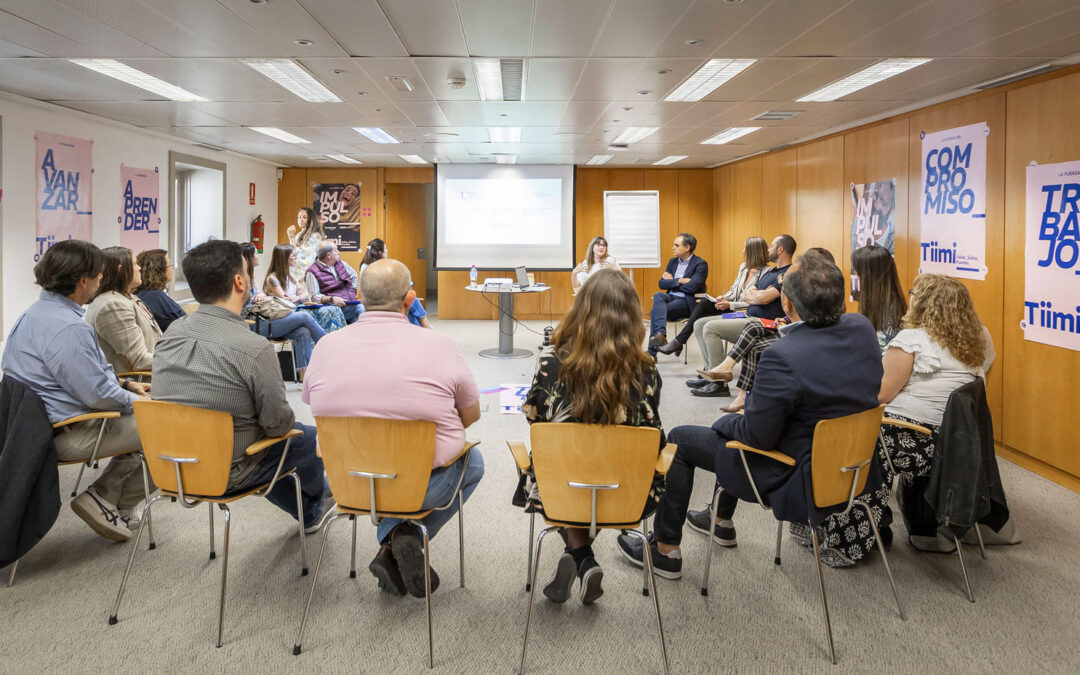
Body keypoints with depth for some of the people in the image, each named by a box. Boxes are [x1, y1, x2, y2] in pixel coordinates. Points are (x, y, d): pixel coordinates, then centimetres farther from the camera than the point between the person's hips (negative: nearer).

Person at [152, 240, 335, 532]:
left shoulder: (171, 333, -6)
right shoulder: (255, 348, -27)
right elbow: (278, 424, -18)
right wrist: (291, 422, 7)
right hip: (224, 475, -6)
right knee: (309, 437, 17)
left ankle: (311, 513, 47)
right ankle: (317, 496, 47)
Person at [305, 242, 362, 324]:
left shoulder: (340, 263, 18)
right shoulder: (312, 272, -1)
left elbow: (354, 275, 36)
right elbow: (314, 296, -8)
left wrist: (353, 292, 23)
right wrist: (331, 299, -23)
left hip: (351, 304, 6)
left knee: (361, 308, -27)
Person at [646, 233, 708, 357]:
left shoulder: (700, 264, -4)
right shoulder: (672, 261, 18)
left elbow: (692, 287, -17)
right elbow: (662, 284, 8)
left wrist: (672, 281, -2)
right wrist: (678, 281, -8)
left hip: (687, 302, -6)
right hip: (671, 297, 6)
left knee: (655, 311, -28)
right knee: (658, 296, -30)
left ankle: (652, 352, -31)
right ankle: (660, 335, -46)